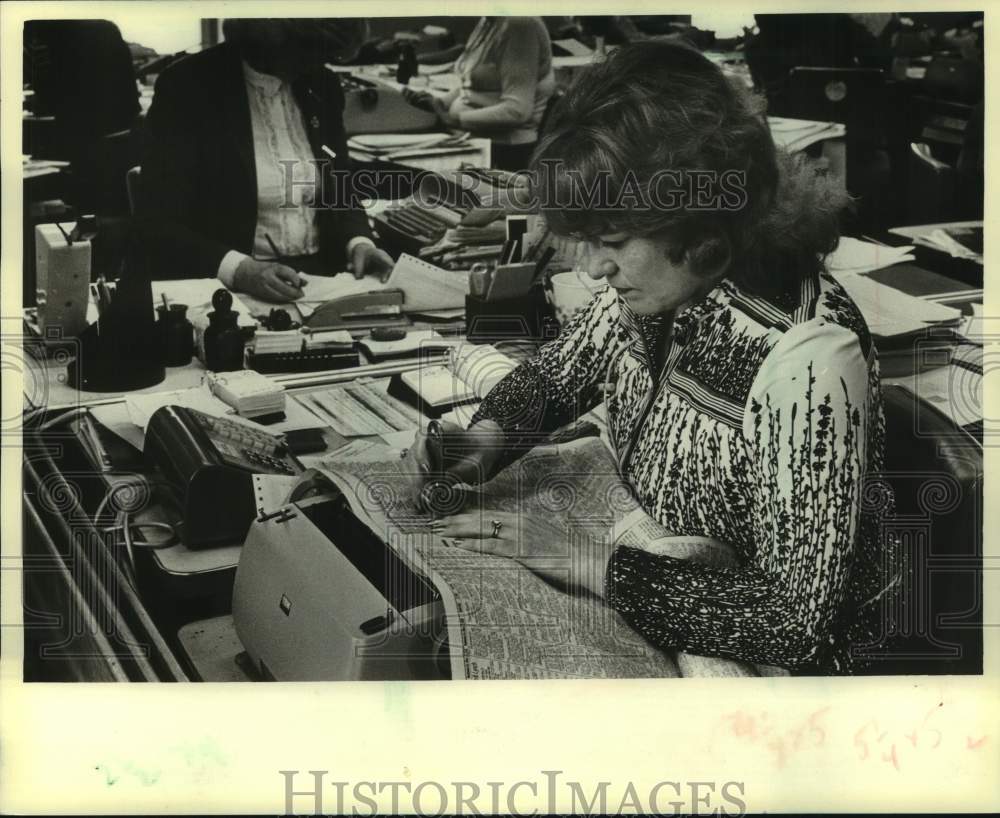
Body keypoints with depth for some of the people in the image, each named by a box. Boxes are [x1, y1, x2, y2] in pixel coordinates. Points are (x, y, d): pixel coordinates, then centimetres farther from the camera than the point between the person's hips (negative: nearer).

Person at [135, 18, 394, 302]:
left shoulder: (322, 87, 7)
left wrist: (359, 244, -5)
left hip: (320, 277, 4)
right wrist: (240, 270, -26)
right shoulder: (187, 87, -9)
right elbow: (158, 224, -12)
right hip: (227, 290, -4)